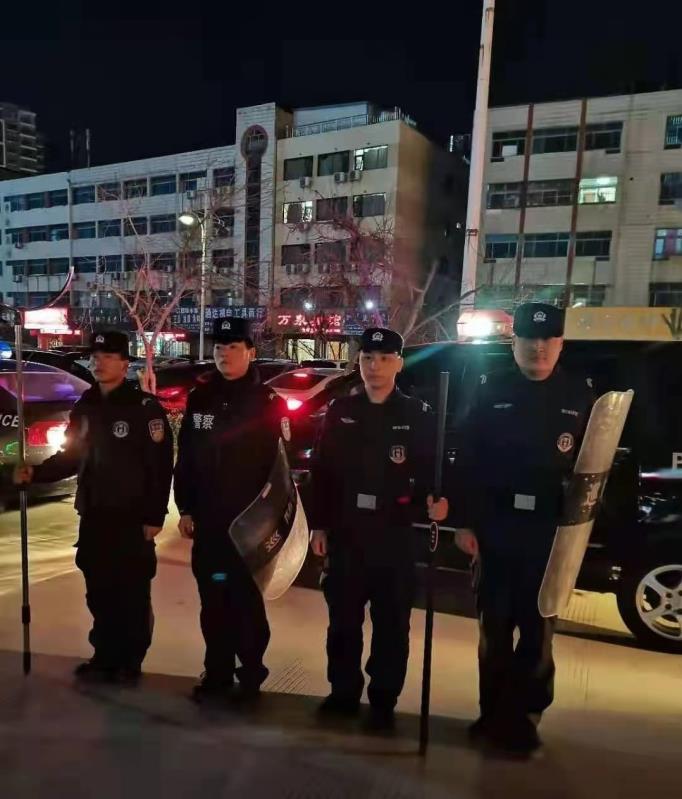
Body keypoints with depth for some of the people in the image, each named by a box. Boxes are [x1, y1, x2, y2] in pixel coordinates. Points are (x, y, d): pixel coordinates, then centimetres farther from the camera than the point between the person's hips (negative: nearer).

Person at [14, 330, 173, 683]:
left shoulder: (145, 407, -11)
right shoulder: (85, 406, 9)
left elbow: (161, 466, -14)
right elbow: (71, 456, 16)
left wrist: (154, 516, -16)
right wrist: (36, 473, 0)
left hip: (132, 518, -6)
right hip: (93, 516, 6)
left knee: (132, 594, 4)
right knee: (99, 592, 15)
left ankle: (129, 662, 19)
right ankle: (105, 657, 30)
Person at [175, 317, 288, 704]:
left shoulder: (269, 402, -7)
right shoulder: (200, 399, 7)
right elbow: (185, 458, 10)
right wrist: (185, 508, 7)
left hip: (249, 522, -4)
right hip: (207, 521, 5)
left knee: (246, 601, 7)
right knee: (213, 601, 14)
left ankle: (250, 674, 23)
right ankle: (217, 673, 29)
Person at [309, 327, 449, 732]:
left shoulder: (419, 415, -3)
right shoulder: (341, 411, 5)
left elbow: (434, 472, -1)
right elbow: (322, 472, 7)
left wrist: (435, 501, -22)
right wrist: (320, 524, 4)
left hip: (395, 537, -2)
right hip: (346, 534, 3)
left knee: (391, 626, 10)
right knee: (343, 621, 14)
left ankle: (383, 702, 27)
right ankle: (343, 693, 33)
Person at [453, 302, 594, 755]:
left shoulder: (580, 396, 3)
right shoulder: (492, 391, 1)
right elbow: (468, 461, -1)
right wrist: (464, 522, -4)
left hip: (552, 531, 0)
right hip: (494, 526, 0)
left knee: (538, 631, 11)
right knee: (494, 626, 13)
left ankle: (520, 717, 29)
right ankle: (494, 714, 30)